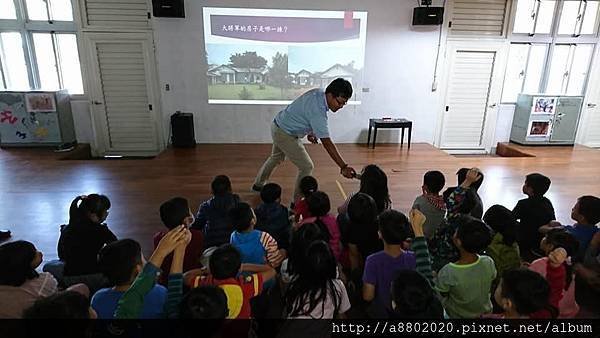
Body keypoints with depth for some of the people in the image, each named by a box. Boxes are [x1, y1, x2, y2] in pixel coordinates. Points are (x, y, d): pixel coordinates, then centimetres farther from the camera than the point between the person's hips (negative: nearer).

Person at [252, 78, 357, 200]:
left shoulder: (318, 92, -7)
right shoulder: (318, 111, -34)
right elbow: (327, 143, -37)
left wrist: (310, 132, 11)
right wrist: (343, 166, -38)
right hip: (285, 134, -10)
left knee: (276, 157, 30)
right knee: (306, 167, -5)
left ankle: (259, 184, 51)